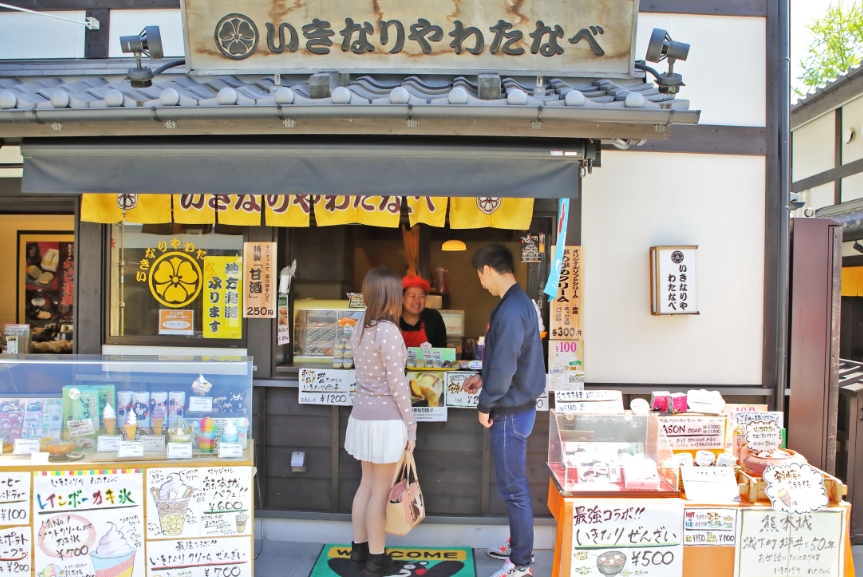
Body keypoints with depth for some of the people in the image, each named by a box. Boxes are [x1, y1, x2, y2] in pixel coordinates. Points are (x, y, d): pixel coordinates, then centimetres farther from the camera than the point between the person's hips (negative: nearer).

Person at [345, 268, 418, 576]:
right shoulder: (388, 331, -19)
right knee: (381, 490, 4)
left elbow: (369, 374, 9)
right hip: (385, 419, -8)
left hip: (362, 414, 8)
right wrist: (411, 426, -11)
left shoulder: (359, 328, 7)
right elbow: (397, 384, -18)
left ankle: (359, 550, 29)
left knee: (367, 484, 18)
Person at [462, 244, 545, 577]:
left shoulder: (511, 310, -23)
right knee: (514, 485, 21)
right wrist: (484, 378, 17)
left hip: (511, 411, -10)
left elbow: (504, 365, -25)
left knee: (513, 488, 2)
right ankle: (519, 546, 36)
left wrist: (485, 405, -14)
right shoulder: (519, 301, 9)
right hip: (515, 405, 10)